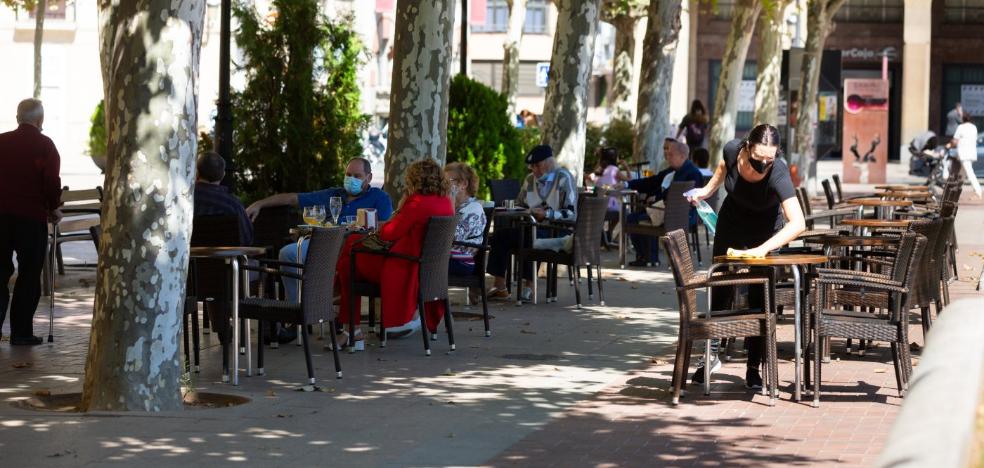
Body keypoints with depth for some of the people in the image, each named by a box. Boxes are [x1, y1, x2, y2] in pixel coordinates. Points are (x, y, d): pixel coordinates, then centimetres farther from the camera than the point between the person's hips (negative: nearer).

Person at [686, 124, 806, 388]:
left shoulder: (778, 174, -39)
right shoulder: (733, 150, -27)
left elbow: (797, 224, -48)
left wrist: (762, 249, -56)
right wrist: (708, 190, -7)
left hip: (766, 234, -3)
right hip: (731, 225, 4)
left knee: (758, 299, -6)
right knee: (720, 292, 11)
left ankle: (753, 369, 7)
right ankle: (712, 355, 26)